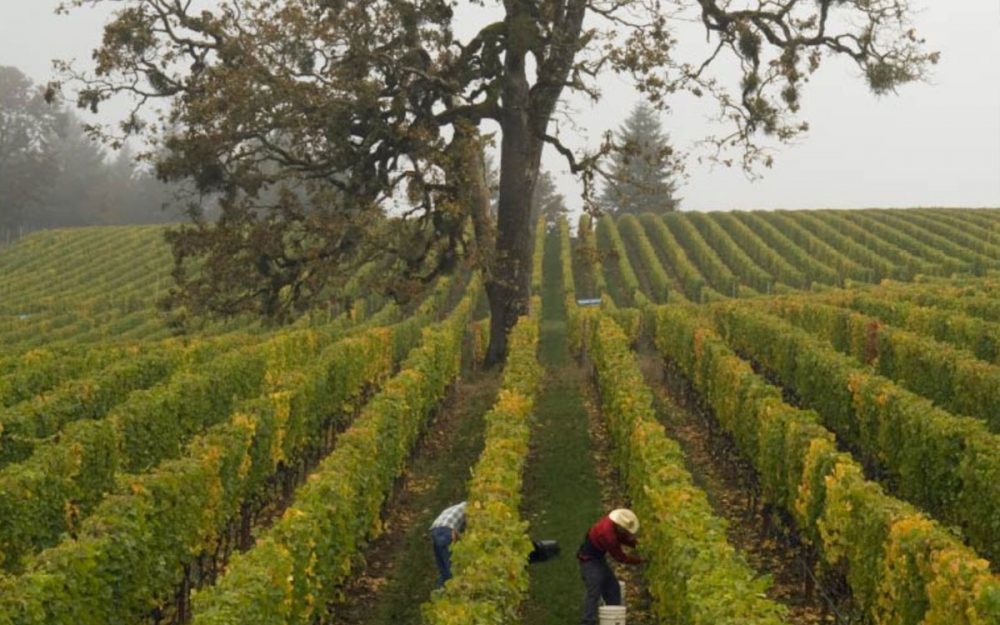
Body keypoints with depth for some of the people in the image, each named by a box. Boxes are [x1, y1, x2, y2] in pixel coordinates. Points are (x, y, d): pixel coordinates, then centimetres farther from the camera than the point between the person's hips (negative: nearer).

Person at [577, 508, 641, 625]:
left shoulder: (612, 522, -7)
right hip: (590, 560, -10)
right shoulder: (607, 533, -33)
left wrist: (638, 544, -1)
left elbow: (624, 538, 14)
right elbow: (620, 557, -21)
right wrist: (640, 559, -13)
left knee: (613, 589, 13)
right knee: (593, 593, -16)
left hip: (599, 559, 10)